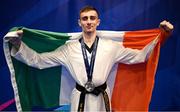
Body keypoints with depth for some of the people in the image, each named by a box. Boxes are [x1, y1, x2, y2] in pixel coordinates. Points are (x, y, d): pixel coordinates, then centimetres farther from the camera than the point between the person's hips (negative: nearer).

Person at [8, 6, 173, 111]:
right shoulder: (68, 48, -5)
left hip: (101, 97, 1)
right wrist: (18, 45, -17)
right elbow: (38, 60, -3)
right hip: (80, 98, 0)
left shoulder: (111, 47, -4)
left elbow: (140, 56, 0)